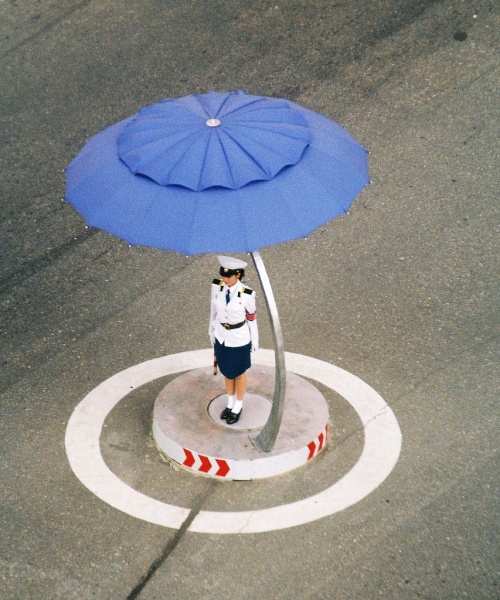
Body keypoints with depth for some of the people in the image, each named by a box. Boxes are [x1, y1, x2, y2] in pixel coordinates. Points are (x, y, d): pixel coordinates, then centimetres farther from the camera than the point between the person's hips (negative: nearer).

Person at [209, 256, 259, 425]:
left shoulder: (247, 294, -26)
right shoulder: (217, 286, -15)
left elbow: (252, 317, -11)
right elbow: (214, 310, 0)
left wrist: (255, 340, -1)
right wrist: (212, 332, 10)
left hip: (239, 338, -4)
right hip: (221, 335, 4)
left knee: (239, 372, 18)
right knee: (227, 371, 24)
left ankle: (238, 407, 41)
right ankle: (231, 403, 47)